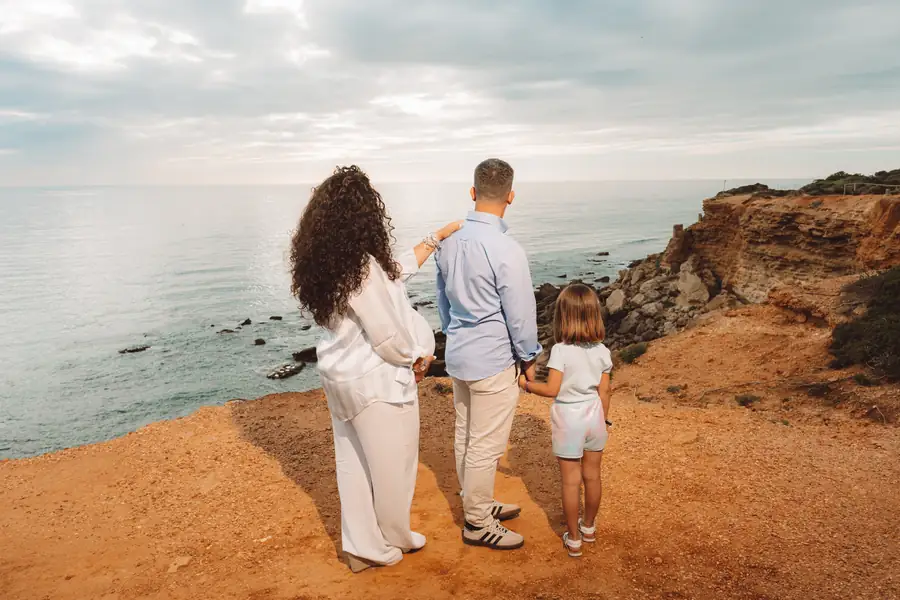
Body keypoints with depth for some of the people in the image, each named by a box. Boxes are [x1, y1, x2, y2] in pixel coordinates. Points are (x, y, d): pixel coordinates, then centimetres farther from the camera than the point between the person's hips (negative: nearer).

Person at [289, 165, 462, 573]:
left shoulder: (328, 263, 1)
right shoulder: (363, 268, -27)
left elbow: (395, 271, 13)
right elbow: (387, 337, -23)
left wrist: (438, 237, 18)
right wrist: (416, 359, -3)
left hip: (341, 378, 9)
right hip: (377, 382, -8)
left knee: (353, 463, 18)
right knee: (391, 465, 13)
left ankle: (360, 546, 33)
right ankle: (392, 541, 35)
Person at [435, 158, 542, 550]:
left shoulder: (449, 243, 0)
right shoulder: (506, 251, -23)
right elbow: (520, 313, -15)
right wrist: (528, 357, 0)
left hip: (458, 356, 8)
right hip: (493, 362, -8)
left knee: (465, 436, 19)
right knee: (486, 446, 6)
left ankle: (477, 504, 38)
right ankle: (478, 524, 21)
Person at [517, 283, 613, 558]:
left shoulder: (560, 350, -17)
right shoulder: (602, 351, -4)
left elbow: (551, 389, -19)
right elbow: (604, 391, 1)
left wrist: (526, 384, -3)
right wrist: (604, 421, 14)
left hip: (569, 420, -4)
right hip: (594, 417, 5)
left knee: (571, 481, 6)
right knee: (592, 476, 18)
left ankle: (574, 538, 17)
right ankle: (589, 527, 37)